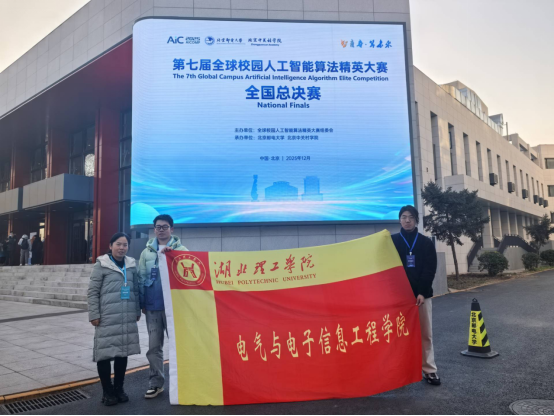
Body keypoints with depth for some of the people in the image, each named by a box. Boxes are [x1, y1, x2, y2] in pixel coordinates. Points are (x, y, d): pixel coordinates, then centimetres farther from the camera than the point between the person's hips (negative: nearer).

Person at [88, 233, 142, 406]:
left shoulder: (132, 264, 8)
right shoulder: (102, 264, -3)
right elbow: (93, 291, -3)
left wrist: (137, 311, 13)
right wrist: (94, 314, -7)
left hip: (127, 318, 4)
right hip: (107, 318, -4)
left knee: (123, 352, 11)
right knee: (105, 353, 1)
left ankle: (119, 388, 27)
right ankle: (107, 391, 18)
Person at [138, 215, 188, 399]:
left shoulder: (181, 250, 1)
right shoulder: (147, 252, 7)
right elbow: (141, 279, 8)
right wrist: (142, 303, 5)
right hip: (153, 306, 2)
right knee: (154, 346, 9)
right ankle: (156, 383, 19)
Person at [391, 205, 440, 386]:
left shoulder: (426, 242, 5)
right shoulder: (392, 241, 3)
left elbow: (430, 269, -1)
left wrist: (422, 292, -12)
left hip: (422, 294, 1)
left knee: (425, 334, 5)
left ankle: (429, 370, 13)